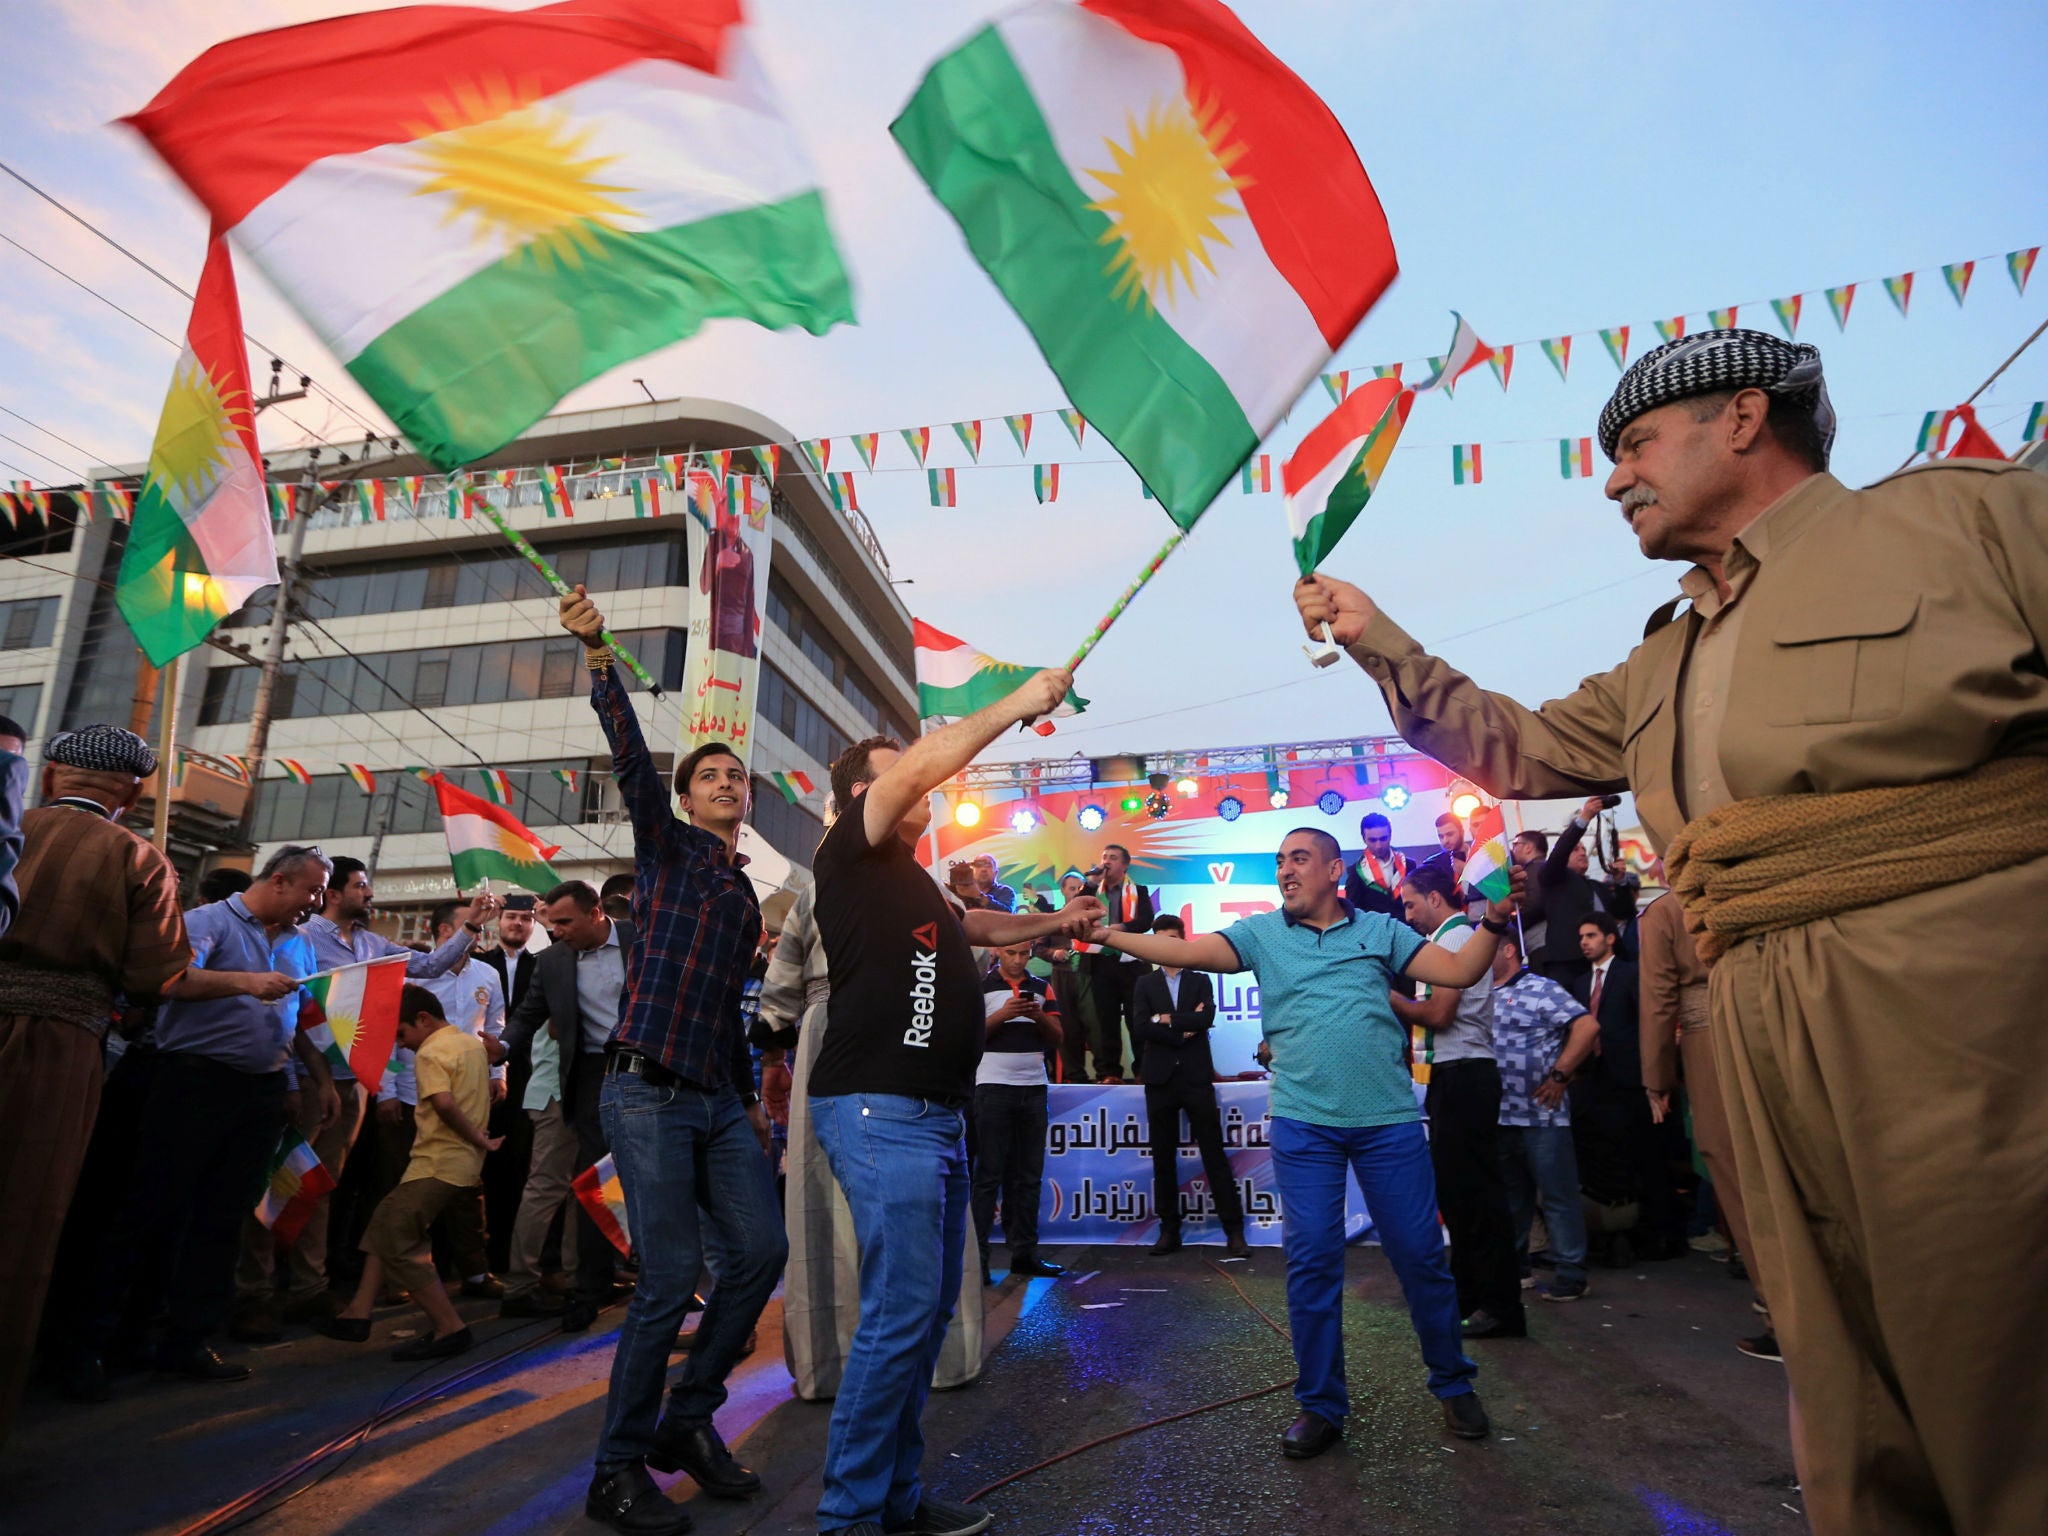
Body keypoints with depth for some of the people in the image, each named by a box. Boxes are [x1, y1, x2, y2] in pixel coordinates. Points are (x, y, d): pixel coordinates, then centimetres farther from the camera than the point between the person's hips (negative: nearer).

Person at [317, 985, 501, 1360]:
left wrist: (478, 1140, -18)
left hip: (437, 1165, -10)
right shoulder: (473, 1043, 13)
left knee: (397, 1244, -5)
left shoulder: (430, 1052, -13)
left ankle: (450, 1329, -5)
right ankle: (358, 1314, 22)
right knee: (386, 1222, 18)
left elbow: (444, 1103, -29)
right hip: (464, 1164, 10)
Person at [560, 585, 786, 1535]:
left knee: (761, 1251, 2)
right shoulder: (668, 844, 3)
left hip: (719, 1101, 7)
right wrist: (599, 657, -27)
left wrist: (750, 1096, 23)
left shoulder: (745, 893, 20)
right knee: (670, 1279, -7)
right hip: (648, 1093, -7)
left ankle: (689, 1420, 21)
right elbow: (632, 759, -14)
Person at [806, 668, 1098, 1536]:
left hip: (933, 1115, 9)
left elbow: (978, 927, 40)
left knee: (930, 1309, 12)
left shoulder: (908, 879, 21)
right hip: (880, 1113, -9)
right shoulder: (850, 855, -3)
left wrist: (1056, 923, 32)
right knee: (900, 1312, -9)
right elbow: (924, 765, -15)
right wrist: (1017, 704, -8)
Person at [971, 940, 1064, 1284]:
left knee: (1028, 1176, 7)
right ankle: (977, 1254, 2)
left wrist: (1039, 1016, -9)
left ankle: (1024, 1252, 14)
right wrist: (1003, 1014, -19)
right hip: (993, 1085, -4)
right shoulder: (980, 985, 0)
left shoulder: (1042, 987, 13)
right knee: (988, 1175, -3)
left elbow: (1056, 1039, 10)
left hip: (1034, 1087, 4)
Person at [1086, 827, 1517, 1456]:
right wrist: (1102, 933, -14)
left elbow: (1459, 972, 6)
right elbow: (1185, 951, -5)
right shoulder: (1261, 934, 6)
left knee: (1421, 1255, 7)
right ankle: (1321, 1406, 20)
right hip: (1303, 1125, 0)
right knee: (1311, 1262, 3)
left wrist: (1493, 922, -9)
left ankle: (1454, 1386, 31)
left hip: (1388, 1120, 0)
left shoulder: (1379, 929, 8)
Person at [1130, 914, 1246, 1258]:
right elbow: (1140, 1025, -7)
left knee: (1214, 1154, -1)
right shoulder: (1146, 983, 9)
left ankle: (1234, 1229, 3)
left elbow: (1206, 1018, -10)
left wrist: (1168, 1019, -9)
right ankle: (1169, 1229, 15)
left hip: (1196, 1076, -1)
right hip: (1160, 1078, 1)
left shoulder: (1200, 980, 9)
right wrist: (1183, 1031, -10)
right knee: (1163, 1157, 6)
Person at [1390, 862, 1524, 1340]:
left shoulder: (1455, 938, -12)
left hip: (1463, 1078, -10)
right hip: (1455, 1075, 10)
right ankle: (1469, 1294, 26)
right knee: (1456, 1187, 16)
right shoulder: (1452, 937, 17)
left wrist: (1389, 997, -7)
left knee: (1475, 1189, -6)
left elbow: (1438, 1014, -19)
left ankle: (1500, 1307, 1)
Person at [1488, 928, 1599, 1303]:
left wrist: (1558, 1076, -13)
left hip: (1540, 1114, -6)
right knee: (1510, 1195, 16)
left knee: (1557, 1195, 2)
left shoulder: (1541, 990, -6)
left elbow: (1587, 1027, -13)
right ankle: (1513, 1267, 28)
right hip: (1497, 1115, 6)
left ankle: (1570, 1275, 11)